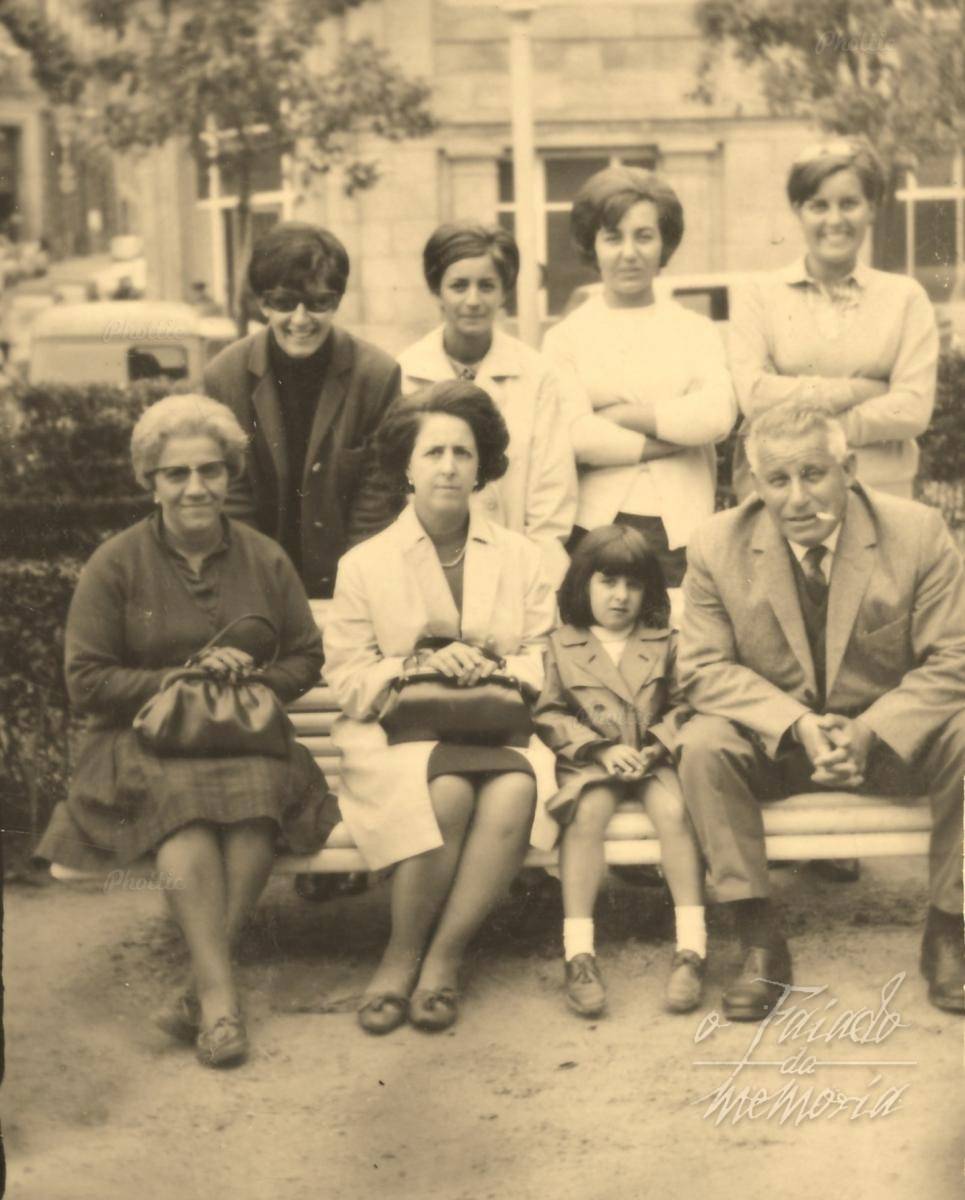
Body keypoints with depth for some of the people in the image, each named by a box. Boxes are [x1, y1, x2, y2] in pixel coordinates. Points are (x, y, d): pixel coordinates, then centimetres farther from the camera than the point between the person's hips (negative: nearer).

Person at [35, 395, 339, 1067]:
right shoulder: (115, 565, 3)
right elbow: (86, 683, 0)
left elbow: (306, 658, 15)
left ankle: (201, 992, -31)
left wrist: (251, 682, -6)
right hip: (143, 739, -2)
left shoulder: (265, 560, 11)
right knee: (182, 794, -37)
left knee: (258, 787, -35)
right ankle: (221, 994, -38)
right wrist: (182, 679, -10)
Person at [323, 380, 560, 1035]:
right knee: (446, 791, -36)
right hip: (397, 735, -2)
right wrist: (419, 668, -13)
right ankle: (403, 953, -18)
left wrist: (496, 673, -12)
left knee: (516, 790, -34)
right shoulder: (365, 564, 12)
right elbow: (348, 680, 4)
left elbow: (542, 658, 10)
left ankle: (443, 958, -23)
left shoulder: (522, 557, 17)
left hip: (498, 731, 2)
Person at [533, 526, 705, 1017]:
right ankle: (578, 954, -37)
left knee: (673, 809, -31)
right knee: (587, 812, -33)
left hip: (653, 759, 1)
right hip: (589, 762, -1)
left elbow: (679, 708, 10)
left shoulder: (663, 644, 13)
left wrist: (654, 748, -9)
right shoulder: (562, 646, 10)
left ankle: (691, 948, -31)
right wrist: (601, 749, -9)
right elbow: (550, 715, 4)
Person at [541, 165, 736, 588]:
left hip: (683, 527, 1)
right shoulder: (566, 337, 7)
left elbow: (718, 415, -4)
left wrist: (618, 415, -4)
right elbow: (573, 435, -7)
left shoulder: (696, 331, 13)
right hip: (596, 526, -1)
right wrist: (673, 436, -5)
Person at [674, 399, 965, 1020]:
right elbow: (705, 667, -9)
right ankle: (761, 942, -20)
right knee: (704, 744, -29)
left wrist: (868, 733, -27)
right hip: (774, 740, 0)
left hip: (892, 736, 0)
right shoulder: (718, 545, -10)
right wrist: (799, 725, -25)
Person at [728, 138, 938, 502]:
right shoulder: (758, 295, 8)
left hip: (881, 495, 1)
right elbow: (754, 395, -6)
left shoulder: (905, 297, 9)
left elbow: (914, 409, -2)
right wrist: (859, 391, -5)